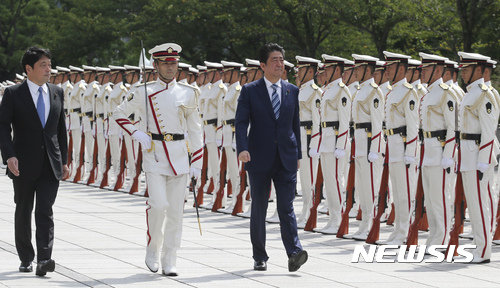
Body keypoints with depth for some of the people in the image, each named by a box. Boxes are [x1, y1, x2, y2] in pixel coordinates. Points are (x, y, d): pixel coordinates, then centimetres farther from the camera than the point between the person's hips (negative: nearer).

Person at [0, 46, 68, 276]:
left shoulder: (57, 93, 9)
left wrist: (64, 160, 12)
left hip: (50, 164, 2)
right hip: (24, 165, -2)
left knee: (45, 211, -9)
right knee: (23, 211, 9)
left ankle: (43, 260, -16)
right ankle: (26, 259, 21)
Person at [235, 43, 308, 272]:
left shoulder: (292, 91, 9)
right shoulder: (249, 91, 0)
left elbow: (295, 124, 15)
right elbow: (241, 122, -7)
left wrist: (297, 154, 13)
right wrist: (242, 148, -23)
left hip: (286, 159, 1)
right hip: (259, 159, -1)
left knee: (286, 207, -9)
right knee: (259, 209, 7)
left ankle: (294, 253, -19)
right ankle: (259, 257, 16)